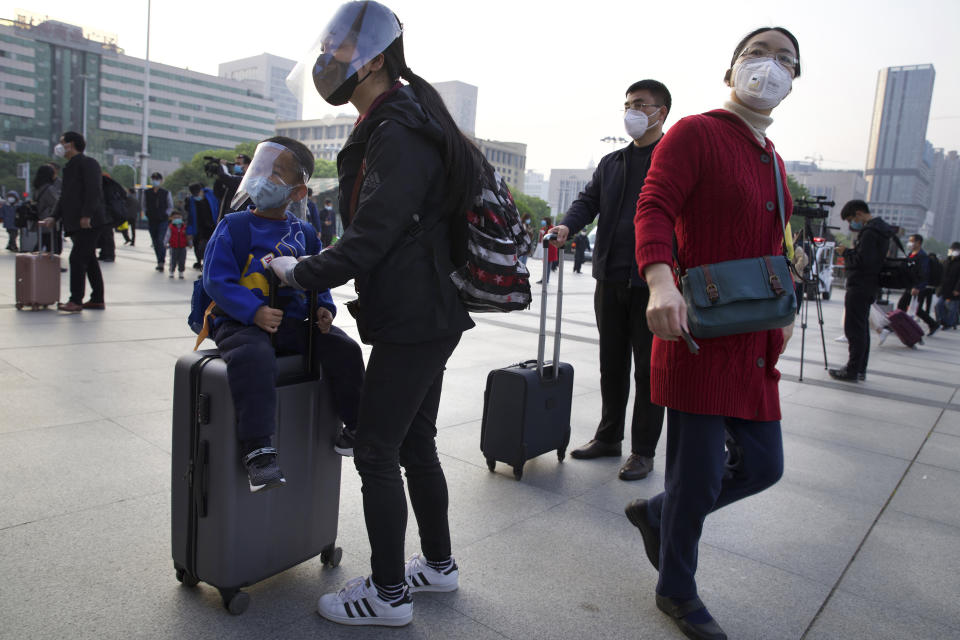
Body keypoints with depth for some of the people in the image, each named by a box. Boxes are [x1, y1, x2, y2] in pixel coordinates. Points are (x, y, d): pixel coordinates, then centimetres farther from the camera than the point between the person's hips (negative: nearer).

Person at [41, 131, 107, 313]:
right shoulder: (70, 167, 23)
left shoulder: (87, 163, -5)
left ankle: (76, 301, -11)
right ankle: (97, 299, 16)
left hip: (89, 222, -10)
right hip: (75, 223, 10)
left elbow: (94, 191, -17)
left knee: (77, 258, -13)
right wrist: (54, 217, 12)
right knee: (89, 260, 11)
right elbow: (64, 197, 23)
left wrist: (87, 215, -24)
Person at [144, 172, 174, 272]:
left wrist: (166, 214, -4)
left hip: (163, 220, -3)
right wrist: (147, 213, 1)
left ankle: (161, 262, -14)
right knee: (155, 242, 7)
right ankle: (160, 262, 18)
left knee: (160, 240, -16)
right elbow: (144, 205, 17)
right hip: (151, 221, 3)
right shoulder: (146, 193, 6)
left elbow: (171, 206, 9)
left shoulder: (166, 193, 0)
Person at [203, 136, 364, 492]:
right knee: (253, 357, -36)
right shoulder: (234, 226, 0)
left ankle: (357, 427, 5)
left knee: (345, 349, -13)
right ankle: (258, 451, -32)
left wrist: (325, 308, -3)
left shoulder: (304, 233, 13)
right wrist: (255, 312, -23)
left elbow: (318, 279, 18)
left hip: (294, 321, 4)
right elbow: (216, 279, -8)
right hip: (242, 322, -4)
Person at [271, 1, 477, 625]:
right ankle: (439, 564, 34)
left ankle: (389, 594, 16)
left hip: (413, 323, -10)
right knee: (416, 444, 18)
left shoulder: (398, 134, -16)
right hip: (429, 315, 10)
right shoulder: (409, 122, 17)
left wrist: (300, 272, -8)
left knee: (377, 453, 0)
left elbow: (370, 238, -21)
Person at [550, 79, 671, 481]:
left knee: (648, 368, 3)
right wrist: (567, 226, -11)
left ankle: (643, 451, 15)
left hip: (651, 281, -5)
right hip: (610, 279, 6)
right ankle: (608, 437, 28)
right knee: (611, 364, 14)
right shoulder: (610, 163, 17)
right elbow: (588, 200, 11)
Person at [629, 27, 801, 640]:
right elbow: (653, 209, -19)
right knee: (700, 474, 0)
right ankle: (678, 591, 26)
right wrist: (661, 282, -36)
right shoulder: (695, 134, -6)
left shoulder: (772, 161, 19)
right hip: (700, 336, -8)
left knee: (762, 464, 12)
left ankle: (655, 514, 34)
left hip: (754, 345, 9)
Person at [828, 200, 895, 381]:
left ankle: (852, 371, -2)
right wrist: (850, 252, 9)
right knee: (862, 328, 14)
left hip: (859, 287, -10)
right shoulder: (881, 228, 16)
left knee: (854, 329, -6)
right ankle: (860, 369, 20)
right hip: (871, 286, 10)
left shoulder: (869, 232, -17)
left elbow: (863, 261, -23)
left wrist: (846, 252, -8)